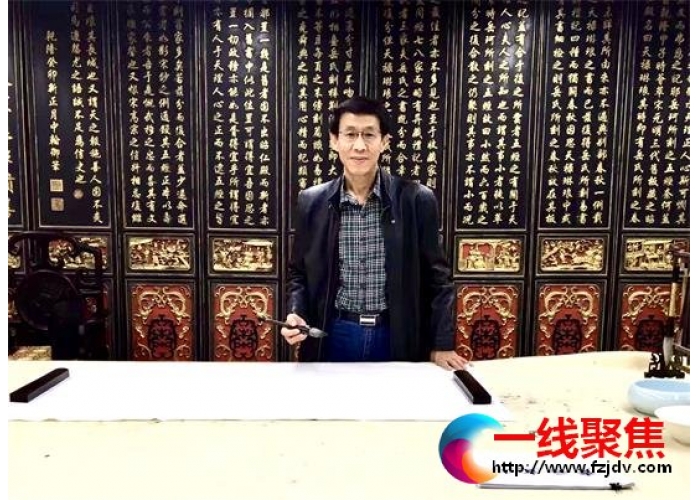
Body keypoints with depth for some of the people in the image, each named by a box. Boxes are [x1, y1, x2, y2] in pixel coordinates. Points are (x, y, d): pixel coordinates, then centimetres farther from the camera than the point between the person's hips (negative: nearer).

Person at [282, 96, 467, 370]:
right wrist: (296, 314, -9)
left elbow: (437, 277, -1)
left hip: (397, 339, -1)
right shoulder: (311, 202, -2)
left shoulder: (417, 200, -8)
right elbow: (299, 273, 8)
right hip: (333, 337, 1)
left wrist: (442, 344, -2)